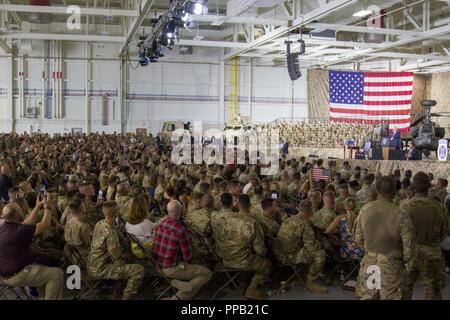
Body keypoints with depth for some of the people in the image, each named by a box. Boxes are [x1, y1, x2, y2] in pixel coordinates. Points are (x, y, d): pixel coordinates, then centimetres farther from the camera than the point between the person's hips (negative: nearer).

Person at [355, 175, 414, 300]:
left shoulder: (364, 210, -8)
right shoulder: (401, 216, -19)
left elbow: (359, 239, 3)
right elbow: (408, 247, -11)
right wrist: (406, 262, 9)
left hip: (369, 264, 4)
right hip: (391, 266, -3)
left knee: (366, 296, 16)